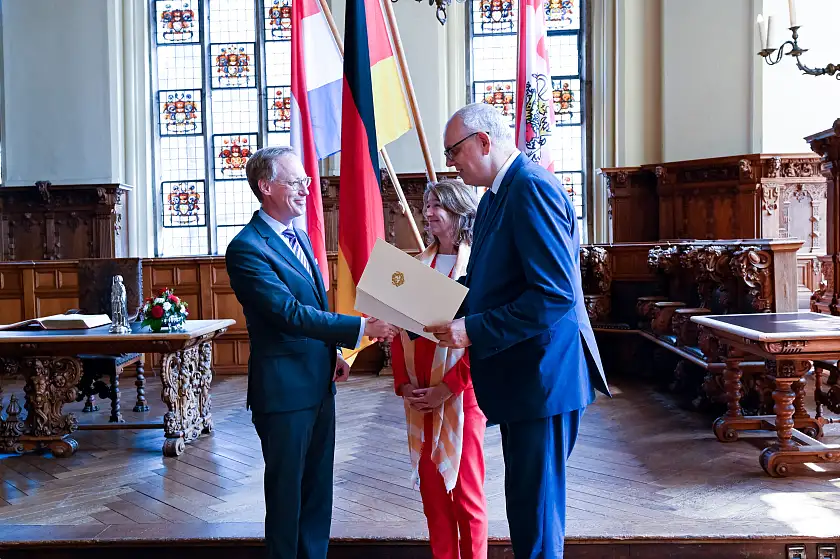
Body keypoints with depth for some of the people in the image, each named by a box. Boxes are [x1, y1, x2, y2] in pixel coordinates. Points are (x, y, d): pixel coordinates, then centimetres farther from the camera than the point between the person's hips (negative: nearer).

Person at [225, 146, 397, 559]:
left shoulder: (297, 235, 11)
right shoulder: (247, 248, -18)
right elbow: (291, 314, -26)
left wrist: (333, 352, 11)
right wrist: (362, 328, -28)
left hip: (319, 383, 8)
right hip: (284, 389, -8)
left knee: (318, 488, 17)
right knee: (286, 491, 7)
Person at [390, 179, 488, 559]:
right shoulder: (417, 265, 10)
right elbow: (399, 328, 9)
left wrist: (449, 386, -17)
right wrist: (402, 382, -2)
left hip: (460, 392, -5)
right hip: (419, 394, 5)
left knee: (465, 485, 4)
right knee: (430, 484, 12)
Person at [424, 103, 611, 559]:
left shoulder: (533, 188, -17)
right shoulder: (496, 195, 13)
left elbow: (555, 295, -25)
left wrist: (472, 330, -22)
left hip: (541, 373, -10)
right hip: (517, 372, 10)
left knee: (535, 507, 1)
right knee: (525, 499, 20)